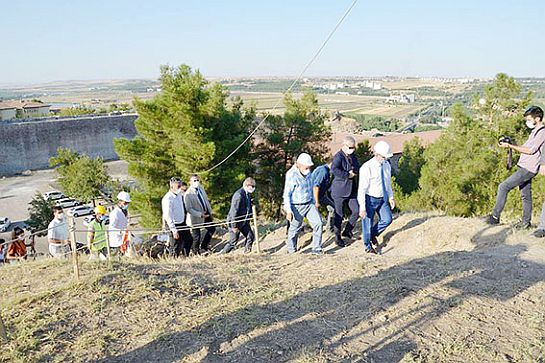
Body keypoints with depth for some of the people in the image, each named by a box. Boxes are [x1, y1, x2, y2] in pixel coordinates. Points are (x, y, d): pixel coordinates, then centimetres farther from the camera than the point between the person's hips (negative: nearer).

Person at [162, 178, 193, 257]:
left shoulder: (180, 194, 3)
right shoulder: (168, 199, -23)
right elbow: (168, 216, -24)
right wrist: (173, 230, -26)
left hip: (182, 223, 9)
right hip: (174, 225, -8)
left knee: (189, 240, 16)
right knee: (176, 246, 0)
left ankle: (186, 257, 32)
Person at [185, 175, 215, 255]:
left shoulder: (201, 188, 3)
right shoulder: (188, 194, -21)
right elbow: (189, 209, -22)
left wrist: (210, 211, 8)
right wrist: (200, 215, -27)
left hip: (206, 214, 7)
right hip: (196, 218, -7)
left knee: (212, 229, 15)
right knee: (196, 237, 6)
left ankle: (204, 246, 33)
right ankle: (196, 253, 27)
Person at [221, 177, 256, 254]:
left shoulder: (247, 194, 6)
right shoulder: (239, 195, -24)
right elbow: (234, 211, -24)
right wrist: (234, 226, -22)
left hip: (244, 221, 9)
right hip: (235, 221, -9)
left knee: (250, 237, 4)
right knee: (233, 241, -1)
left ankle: (246, 254, 16)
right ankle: (222, 254, 15)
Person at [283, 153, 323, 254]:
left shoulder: (308, 173, 3)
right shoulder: (291, 176, -19)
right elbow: (286, 194, -17)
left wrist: (313, 202, 22)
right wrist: (289, 211, -20)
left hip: (309, 204, 6)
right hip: (297, 207, -6)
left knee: (318, 223, -4)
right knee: (295, 229, 8)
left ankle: (316, 249, 6)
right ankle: (291, 249, 30)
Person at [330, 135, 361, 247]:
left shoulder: (352, 156, 10)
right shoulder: (338, 157, -15)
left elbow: (358, 168, 12)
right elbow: (334, 170, -32)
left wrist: (354, 172, -10)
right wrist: (347, 175, -26)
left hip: (352, 190, 7)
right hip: (339, 191, -7)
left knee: (356, 211, 1)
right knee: (339, 215, 4)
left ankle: (347, 231, 21)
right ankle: (337, 237, 19)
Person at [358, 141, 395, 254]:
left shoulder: (387, 165, 0)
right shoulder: (367, 168, -21)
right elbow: (362, 188, -20)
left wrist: (391, 197, 9)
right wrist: (362, 207, -21)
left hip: (382, 198, 6)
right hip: (370, 199, -6)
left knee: (387, 219, -4)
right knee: (367, 223, 5)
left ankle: (373, 234, 24)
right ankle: (368, 246, 26)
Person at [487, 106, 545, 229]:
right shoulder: (535, 132, 20)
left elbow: (530, 150, -17)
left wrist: (510, 146, -15)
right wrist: (509, 145, 8)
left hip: (527, 169, -10)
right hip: (524, 167, 10)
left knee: (503, 187, -14)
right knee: (525, 195, 13)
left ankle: (495, 216, -12)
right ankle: (526, 222, 21)